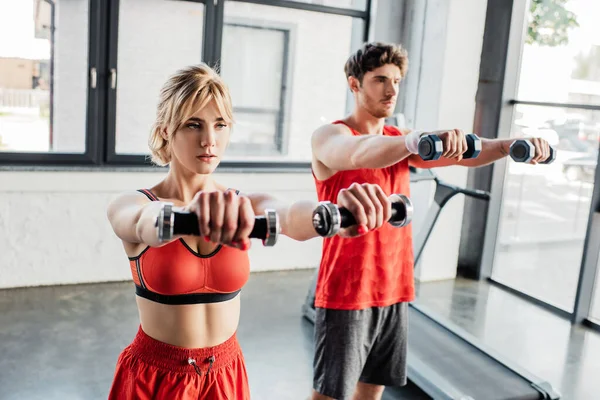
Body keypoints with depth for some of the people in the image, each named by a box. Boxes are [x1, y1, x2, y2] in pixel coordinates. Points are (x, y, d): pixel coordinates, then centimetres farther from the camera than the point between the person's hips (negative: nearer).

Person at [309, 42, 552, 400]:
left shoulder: (398, 142, 11)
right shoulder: (330, 136, -9)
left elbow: (460, 153, -1)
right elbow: (360, 154, -33)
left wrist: (511, 146, -19)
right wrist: (419, 140, -50)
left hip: (393, 289, 6)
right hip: (346, 291, -6)